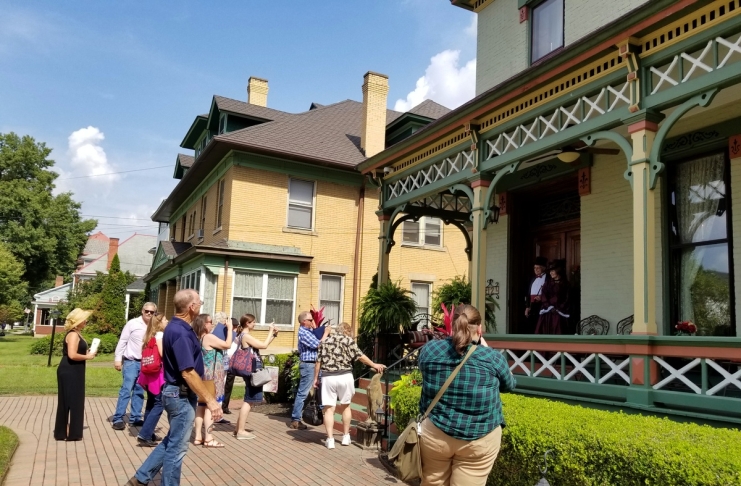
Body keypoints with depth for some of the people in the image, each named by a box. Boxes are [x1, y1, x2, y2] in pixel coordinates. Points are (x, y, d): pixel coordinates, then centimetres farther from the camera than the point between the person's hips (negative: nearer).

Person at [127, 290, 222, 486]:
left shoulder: (176, 327, 7)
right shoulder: (180, 332, -25)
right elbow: (188, 373, -27)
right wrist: (210, 400, -23)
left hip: (177, 393, 10)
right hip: (182, 395, -10)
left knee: (171, 442, 23)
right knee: (176, 447, 5)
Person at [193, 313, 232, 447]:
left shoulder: (200, 338, 10)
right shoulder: (209, 337, -16)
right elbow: (228, 345, -14)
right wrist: (230, 328, -7)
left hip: (204, 375, 9)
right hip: (212, 376, -9)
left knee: (202, 405, 12)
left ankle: (198, 437, 17)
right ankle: (208, 439, -1)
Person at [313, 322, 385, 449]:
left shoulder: (325, 341, 12)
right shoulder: (348, 340, 3)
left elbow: (318, 362, 8)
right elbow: (360, 356, 1)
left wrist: (315, 378, 13)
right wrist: (374, 365, 12)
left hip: (328, 377, 1)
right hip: (344, 376, -1)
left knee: (329, 409, 4)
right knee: (345, 406, 17)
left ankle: (330, 440, 1)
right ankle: (346, 436, 25)